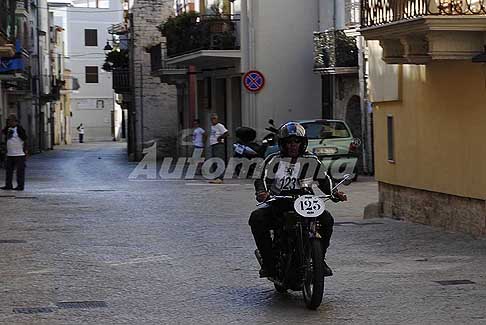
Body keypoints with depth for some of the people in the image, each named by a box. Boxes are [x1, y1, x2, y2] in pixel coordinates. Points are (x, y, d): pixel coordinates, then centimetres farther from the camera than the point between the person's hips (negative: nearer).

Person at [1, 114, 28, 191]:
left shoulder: (19, 129, -12)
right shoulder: (9, 128, 12)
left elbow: (25, 140, -13)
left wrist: (25, 150, -14)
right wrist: (7, 125, 5)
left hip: (19, 154, -8)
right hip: (10, 154, 8)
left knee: (20, 170, -2)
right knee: (8, 170, 11)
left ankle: (20, 186, 2)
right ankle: (8, 185, 19)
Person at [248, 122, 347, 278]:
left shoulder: (311, 161, 12)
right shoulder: (274, 160, 8)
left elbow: (324, 180, 11)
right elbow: (262, 179, -3)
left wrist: (334, 193, -9)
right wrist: (262, 192, -26)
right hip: (277, 206, -1)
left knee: (327, 219, -24)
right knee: (257, 218, -29)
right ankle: (269, 261, -18)